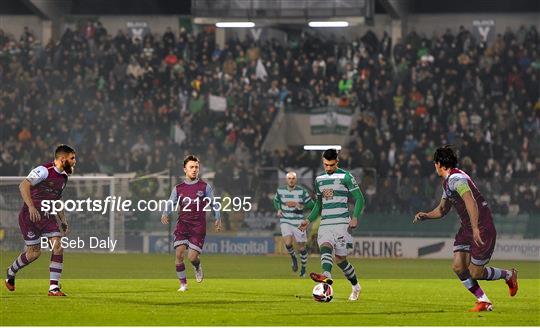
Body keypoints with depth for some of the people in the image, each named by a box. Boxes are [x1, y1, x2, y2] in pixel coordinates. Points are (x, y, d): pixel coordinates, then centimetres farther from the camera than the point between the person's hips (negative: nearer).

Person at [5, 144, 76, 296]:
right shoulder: (44, 171, -18)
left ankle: (54, 288, -7)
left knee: (58, 248, -10)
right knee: (34, 252, -2)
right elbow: (23, 186, -25)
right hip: (30, 215, -7)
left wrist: (63, 221, 19)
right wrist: (31, 207, -35)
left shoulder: (64, 176, 10)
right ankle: (11, 272, 29)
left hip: (48, 216, 7)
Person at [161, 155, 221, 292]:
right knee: (179, 254, -12)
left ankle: (198, 267, 26)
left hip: (198, 227, -2)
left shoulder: (205, 186, 6)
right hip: (182, 225, 2)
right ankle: (183, 284, 1)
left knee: (192, 257, -11)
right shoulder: (178, 188, 9)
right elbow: (171, 203, 9)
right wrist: (165, 214, -12)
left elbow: (214, 203, 11)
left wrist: (217, 219, 0)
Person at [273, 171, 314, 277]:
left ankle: (303, 268, 26)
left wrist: (298, 205, -18)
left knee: (301, 247, 4)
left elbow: (311, 204, -5)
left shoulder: (301, 191, -8)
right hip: (285, 221, 1)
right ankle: (293, 257, 12)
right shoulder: (280, 191, 1)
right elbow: (276, 201, 22)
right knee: (288, 243, -20)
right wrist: (278, 209, 3)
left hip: (298, 222, -1)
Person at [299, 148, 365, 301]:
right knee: (325, 247, -22)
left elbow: (359, 198, -1)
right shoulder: (319, 180, 17)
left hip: (341, 222, -4)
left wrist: (355, 217, -15)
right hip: (325, 223, 4)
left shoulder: (346, 177, 0)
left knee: (340, 259, -13)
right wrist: (309, 220, 14)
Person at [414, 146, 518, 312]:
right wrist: (425, 216, 7)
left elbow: (471, 202, -32)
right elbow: (443, 209, 26)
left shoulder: (456, 179, -19)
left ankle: (508, 275, 21)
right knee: (458, 267, -4)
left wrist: (476, 229, -39)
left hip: (482, 228, -9)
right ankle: (483, 301, 6)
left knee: (475, 273, -4)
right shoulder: (447, 182, 14)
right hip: (466, 228, 9)